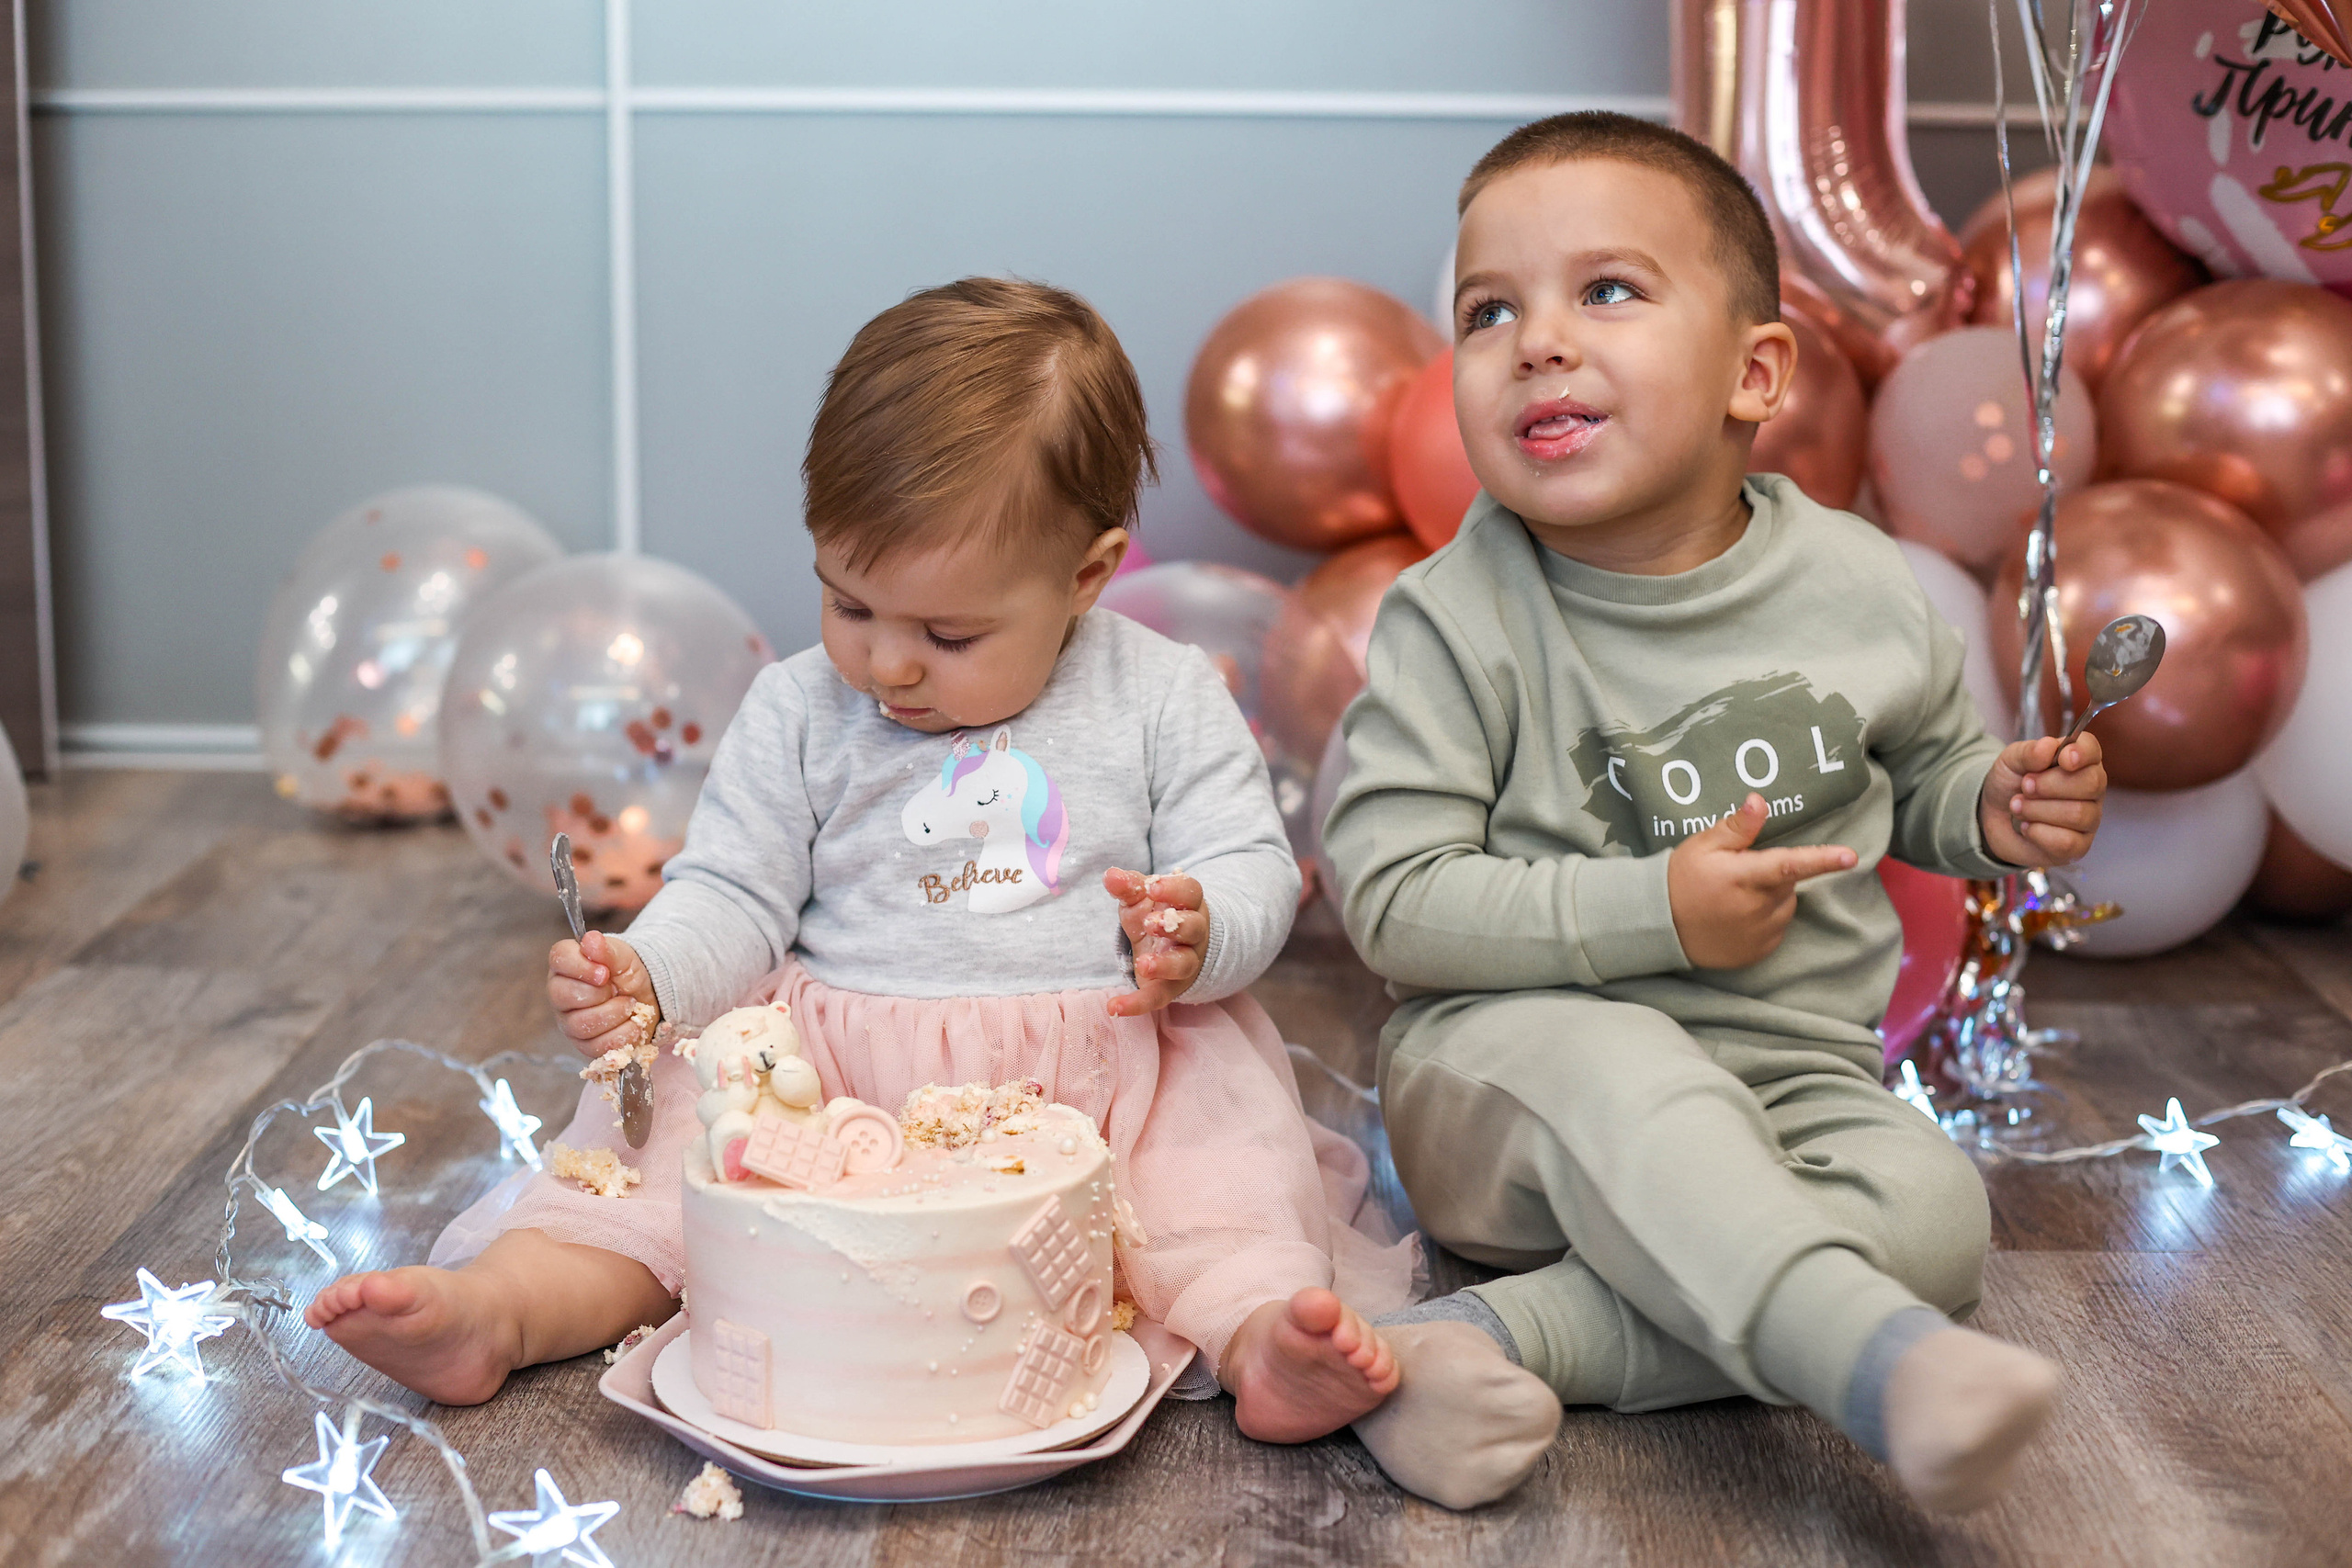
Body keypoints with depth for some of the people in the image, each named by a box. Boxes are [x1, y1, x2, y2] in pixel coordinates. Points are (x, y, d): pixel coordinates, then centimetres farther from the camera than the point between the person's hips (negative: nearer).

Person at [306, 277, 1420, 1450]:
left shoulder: (1161, 700, 1)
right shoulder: (799, 713, 5)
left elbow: (1250, 871, 1)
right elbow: (734, 896, 5)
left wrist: (1199, 934, -24)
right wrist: (647, 977, -17)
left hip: (1104, 1058, -1)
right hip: (835, 1052, 1)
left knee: (1223, 1096, -27)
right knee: (684, 1103, -20)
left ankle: (1253, 1328, -44)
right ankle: (505, 1302, -31)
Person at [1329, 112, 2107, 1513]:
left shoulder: (1858, 585, 0)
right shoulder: (1454, 623, -10)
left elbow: (1923, 772, 19)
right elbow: (1393, 897, -14)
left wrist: (1995, 809, -5)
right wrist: (1654, 912, -22)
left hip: (1791, 1086, 4)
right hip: (1512, 1062, -3)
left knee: (1935, 1209, -26)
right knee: (1612, 1064, -38)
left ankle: (1505, 1331, -31)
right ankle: (1876, 1356, -48)